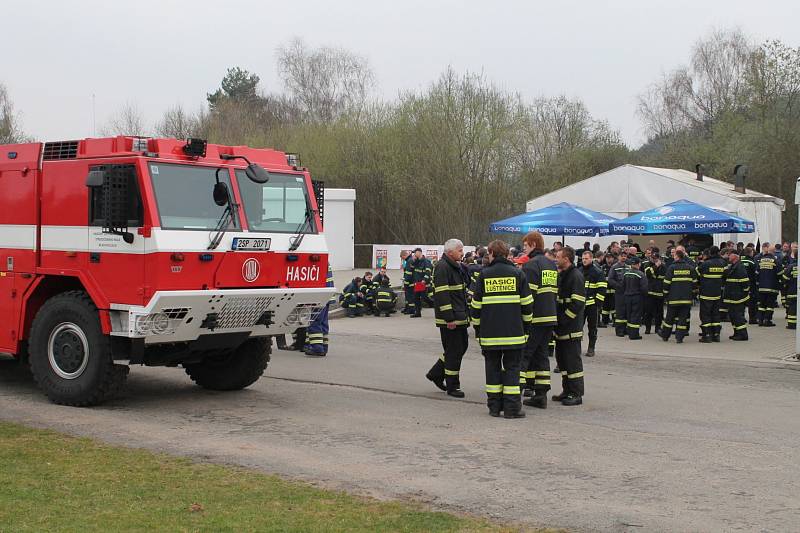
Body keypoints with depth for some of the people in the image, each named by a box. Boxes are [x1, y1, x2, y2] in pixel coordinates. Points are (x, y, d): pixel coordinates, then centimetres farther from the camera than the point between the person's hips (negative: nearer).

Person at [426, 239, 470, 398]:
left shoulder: (458, 267, 16)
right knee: (454, 351, -3)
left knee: (462, 346, 14)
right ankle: (452, 387, 7)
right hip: (450, 319, -10)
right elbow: (442, 295, -21)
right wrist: (449, 318, -23)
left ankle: (436, 373, 27)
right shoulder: (443, 267, -15)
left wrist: (466, 314, 22)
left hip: (460, 317, 10)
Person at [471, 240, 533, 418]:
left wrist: (477, 328, 14)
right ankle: (512, 408, 0)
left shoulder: (484, 275, 2)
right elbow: (526, 303, 4)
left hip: (490, 333, 0)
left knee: (493, 367, 10)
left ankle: (494, 406, 12)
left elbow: (476, 305, 4)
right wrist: (526, 325, 16)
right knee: (512, 368, 5)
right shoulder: (517, 273, 2)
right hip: (513, 332, 0)